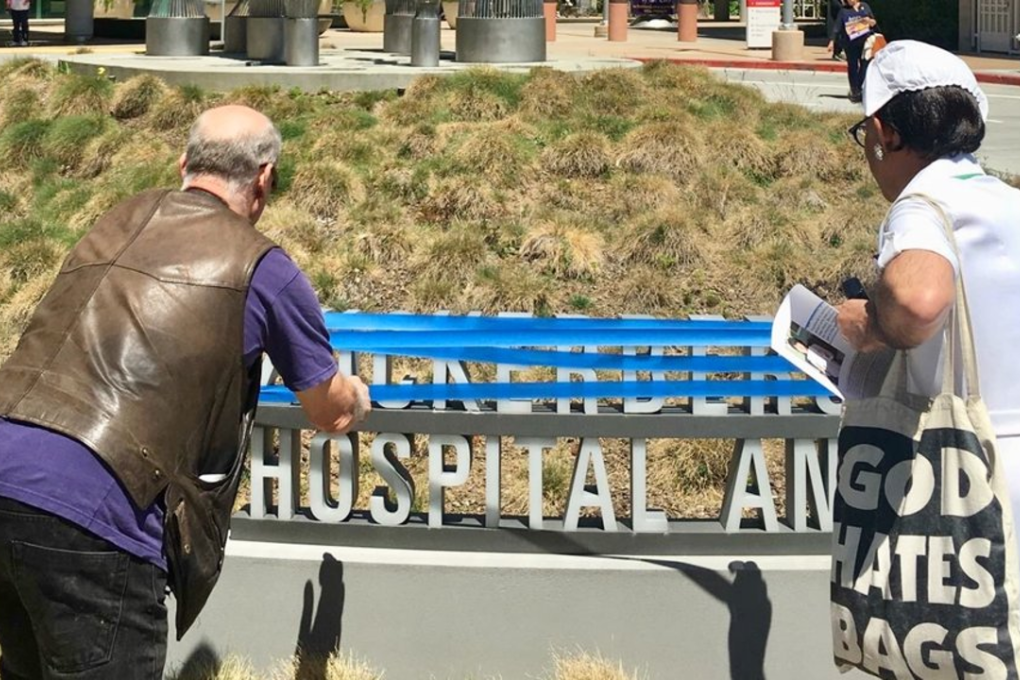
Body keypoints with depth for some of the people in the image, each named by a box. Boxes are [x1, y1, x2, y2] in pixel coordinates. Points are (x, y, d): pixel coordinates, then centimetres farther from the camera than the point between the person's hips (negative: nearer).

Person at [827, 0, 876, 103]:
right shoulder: (843, 11, 2)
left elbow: (873, 22, 15)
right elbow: (836, 26, -3)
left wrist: (870, 21, -9)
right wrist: (832, 41, -11)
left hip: (865, 41, 1)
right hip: (850, 43, -1)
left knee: (865, 65, -5)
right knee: (852, 66, 4)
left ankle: (862, 89, 0)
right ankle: (854, 91, 10)